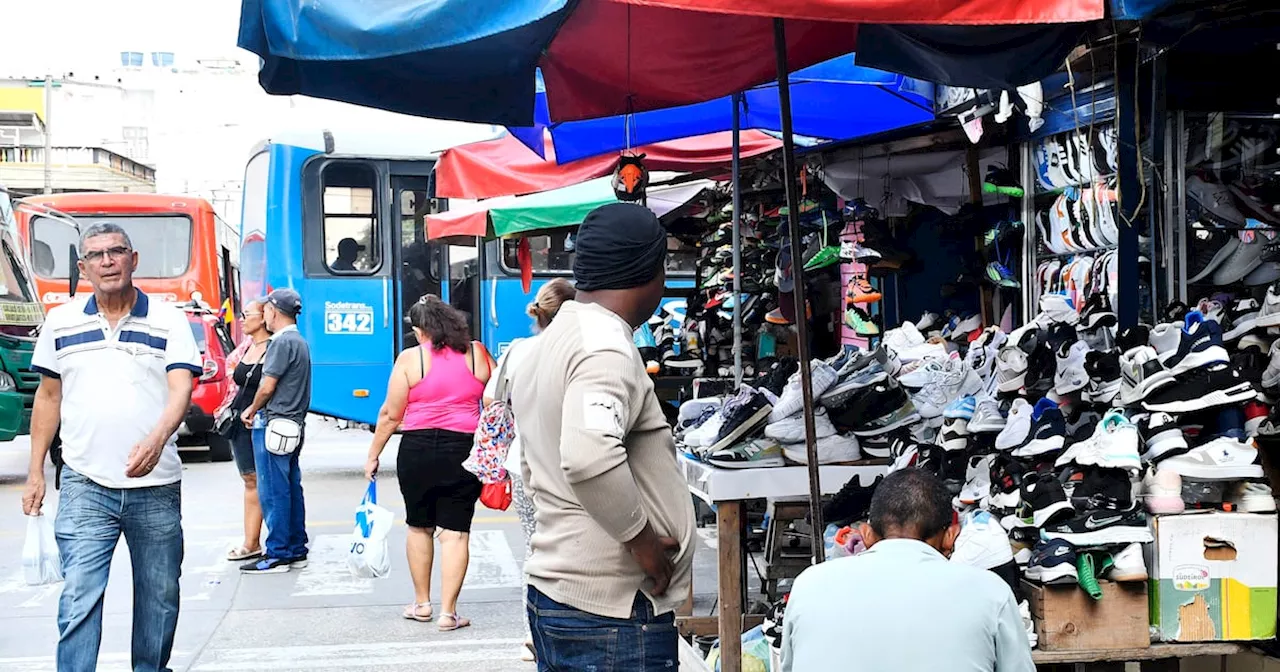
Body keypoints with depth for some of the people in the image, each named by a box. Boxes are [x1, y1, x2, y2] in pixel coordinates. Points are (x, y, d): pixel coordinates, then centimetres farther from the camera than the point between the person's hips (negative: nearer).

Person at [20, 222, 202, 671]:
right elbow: (48, 398, 14)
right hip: (85, 486, 0)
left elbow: (181, 389, -10)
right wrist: (36, 473, 11)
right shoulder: (61, 323, 8)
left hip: (156, 487, 0)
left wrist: (156, 440, -30)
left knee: (159, 597, 11)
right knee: (79, 599, -10)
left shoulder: (168, 321, 2)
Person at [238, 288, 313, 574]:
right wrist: (255, 409, 15)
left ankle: (278, 555, -2)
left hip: (274, 425, -10)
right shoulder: (300, 342, 16)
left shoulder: (282, 342, -14)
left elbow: (267, 387, -16)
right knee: (292, 489, 12)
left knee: (273, 492, -5)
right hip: (294, 425, 10)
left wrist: (252, 410, 2)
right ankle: (297, 550, 17)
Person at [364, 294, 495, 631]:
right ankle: (448, 612, 1)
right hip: (464, 450, 1)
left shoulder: (410, 358, -4)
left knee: (419, 527, 16)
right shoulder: (478, 354, 4)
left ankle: (422, 603, 26)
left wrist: (373, 455, 6)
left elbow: (391, 414, -4)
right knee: (455, 533, 2)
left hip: (417, 449, -1)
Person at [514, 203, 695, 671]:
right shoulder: (607, 347, -17)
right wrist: (642, 538, -21)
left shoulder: (552, 340, 15)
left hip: (552, 593, 10)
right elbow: (590, 457, -34)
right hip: (614, 613, -10)